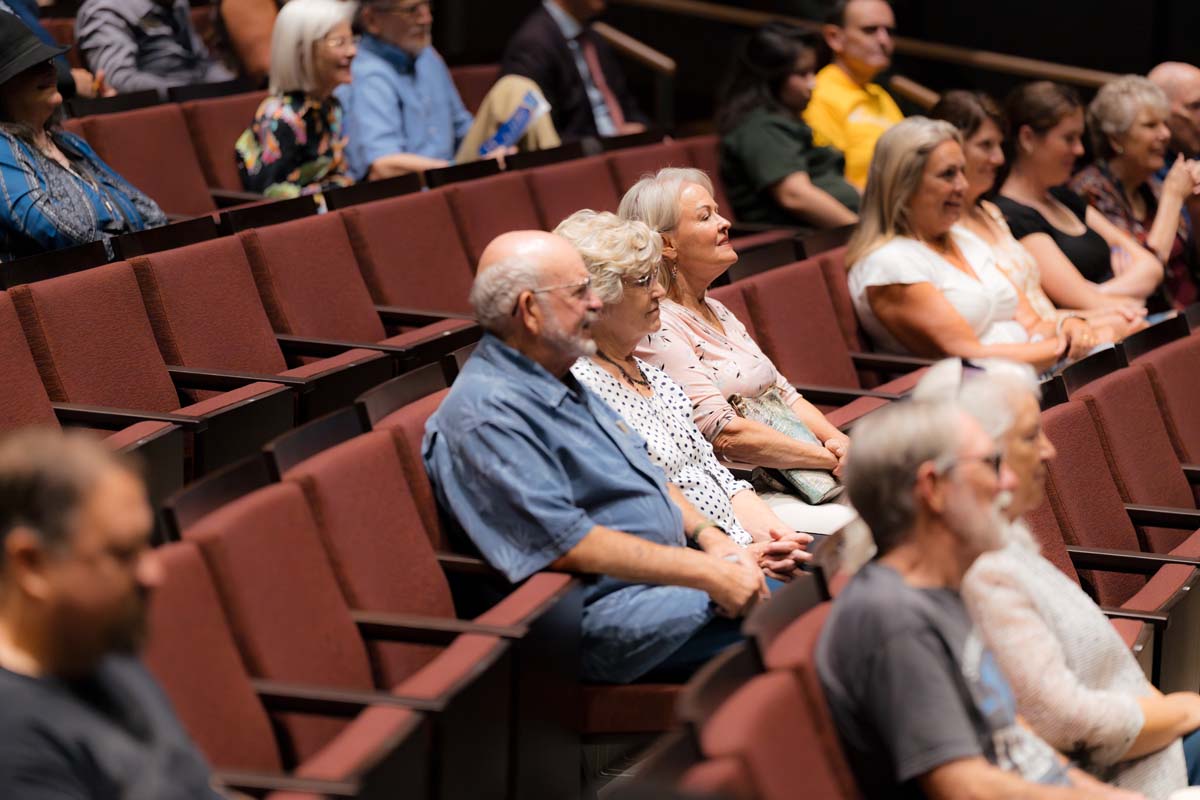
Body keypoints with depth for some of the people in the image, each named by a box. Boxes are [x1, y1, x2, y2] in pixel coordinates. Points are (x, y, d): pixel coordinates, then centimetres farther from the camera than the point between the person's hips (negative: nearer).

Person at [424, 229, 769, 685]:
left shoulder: (562, 383, 16)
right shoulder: (487, 413, -16)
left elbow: (642, 472, 24)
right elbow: (568, 544, -22)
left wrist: (708, 536, 5)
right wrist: (706, 574, -20)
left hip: (667, 574, 10)